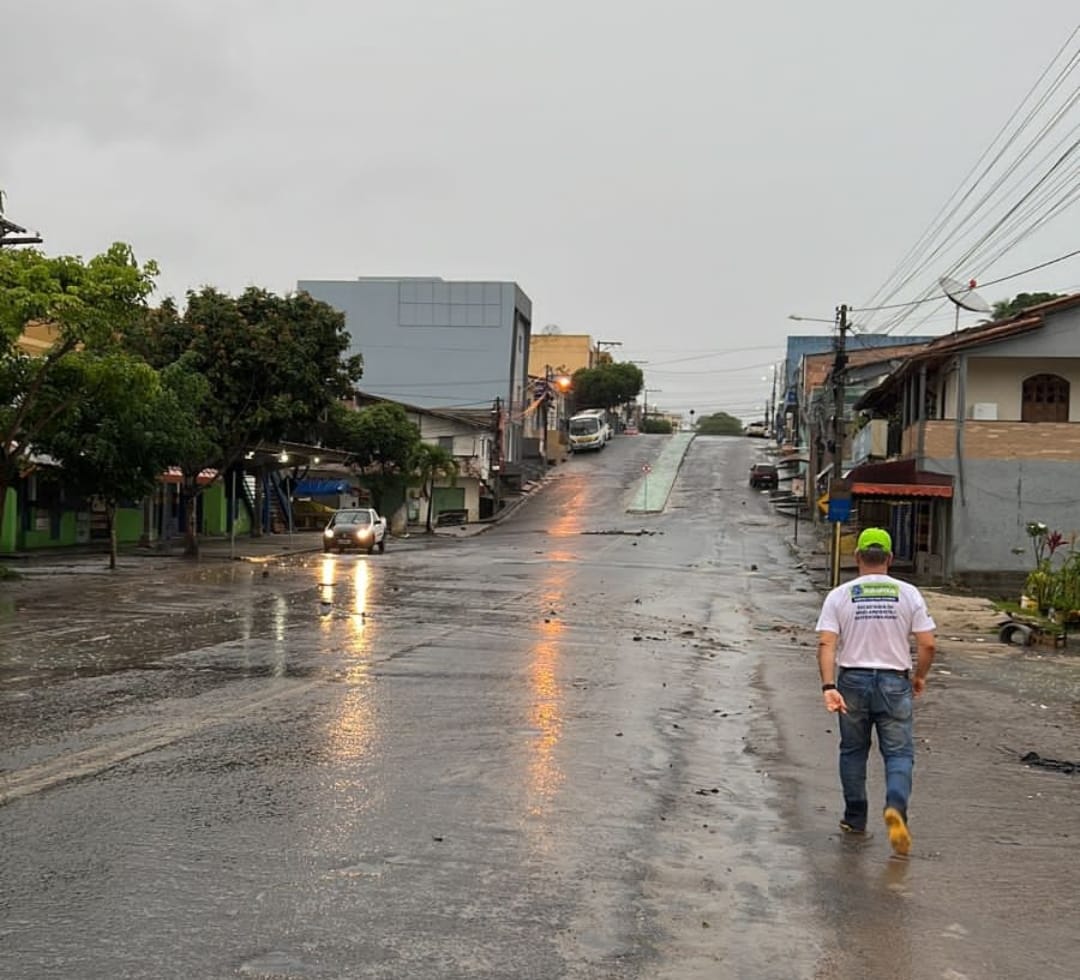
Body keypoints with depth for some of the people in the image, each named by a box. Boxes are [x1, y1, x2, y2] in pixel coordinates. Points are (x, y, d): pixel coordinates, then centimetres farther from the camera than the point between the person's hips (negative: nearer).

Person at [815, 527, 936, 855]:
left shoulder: (840, 595, -2)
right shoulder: (908, 594, -1)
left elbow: (826, 644, -12)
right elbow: (927, 643, -3)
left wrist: (828, 686, -15)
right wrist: (919, 677, 12)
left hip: (853, 680, 1)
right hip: (894, 681, -1)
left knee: (853, 751, 15)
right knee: (899, 753, 4)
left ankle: (855, 819, 22)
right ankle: (896, 806, -20)